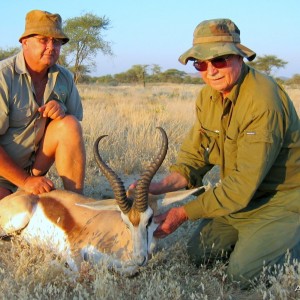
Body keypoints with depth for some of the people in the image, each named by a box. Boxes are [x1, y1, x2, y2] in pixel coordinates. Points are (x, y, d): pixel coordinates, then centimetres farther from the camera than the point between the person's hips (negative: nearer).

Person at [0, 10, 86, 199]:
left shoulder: (65, 78, -2)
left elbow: (74, 130, 6)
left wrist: (62, 112, -18)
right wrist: (25, 181, -21)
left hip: (35, 162, 5)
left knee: (69, 124, -21)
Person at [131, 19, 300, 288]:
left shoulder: (264, 101, -30)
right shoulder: (207, 97, -3)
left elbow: (244, 183, -30)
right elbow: (194, 157, 0)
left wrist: (183, 213, -25)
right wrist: (157, 188, -18)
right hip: (242, 196, 8)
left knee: (242, 274, -15)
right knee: (198, 254, 6)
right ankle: (250, 236, 25)